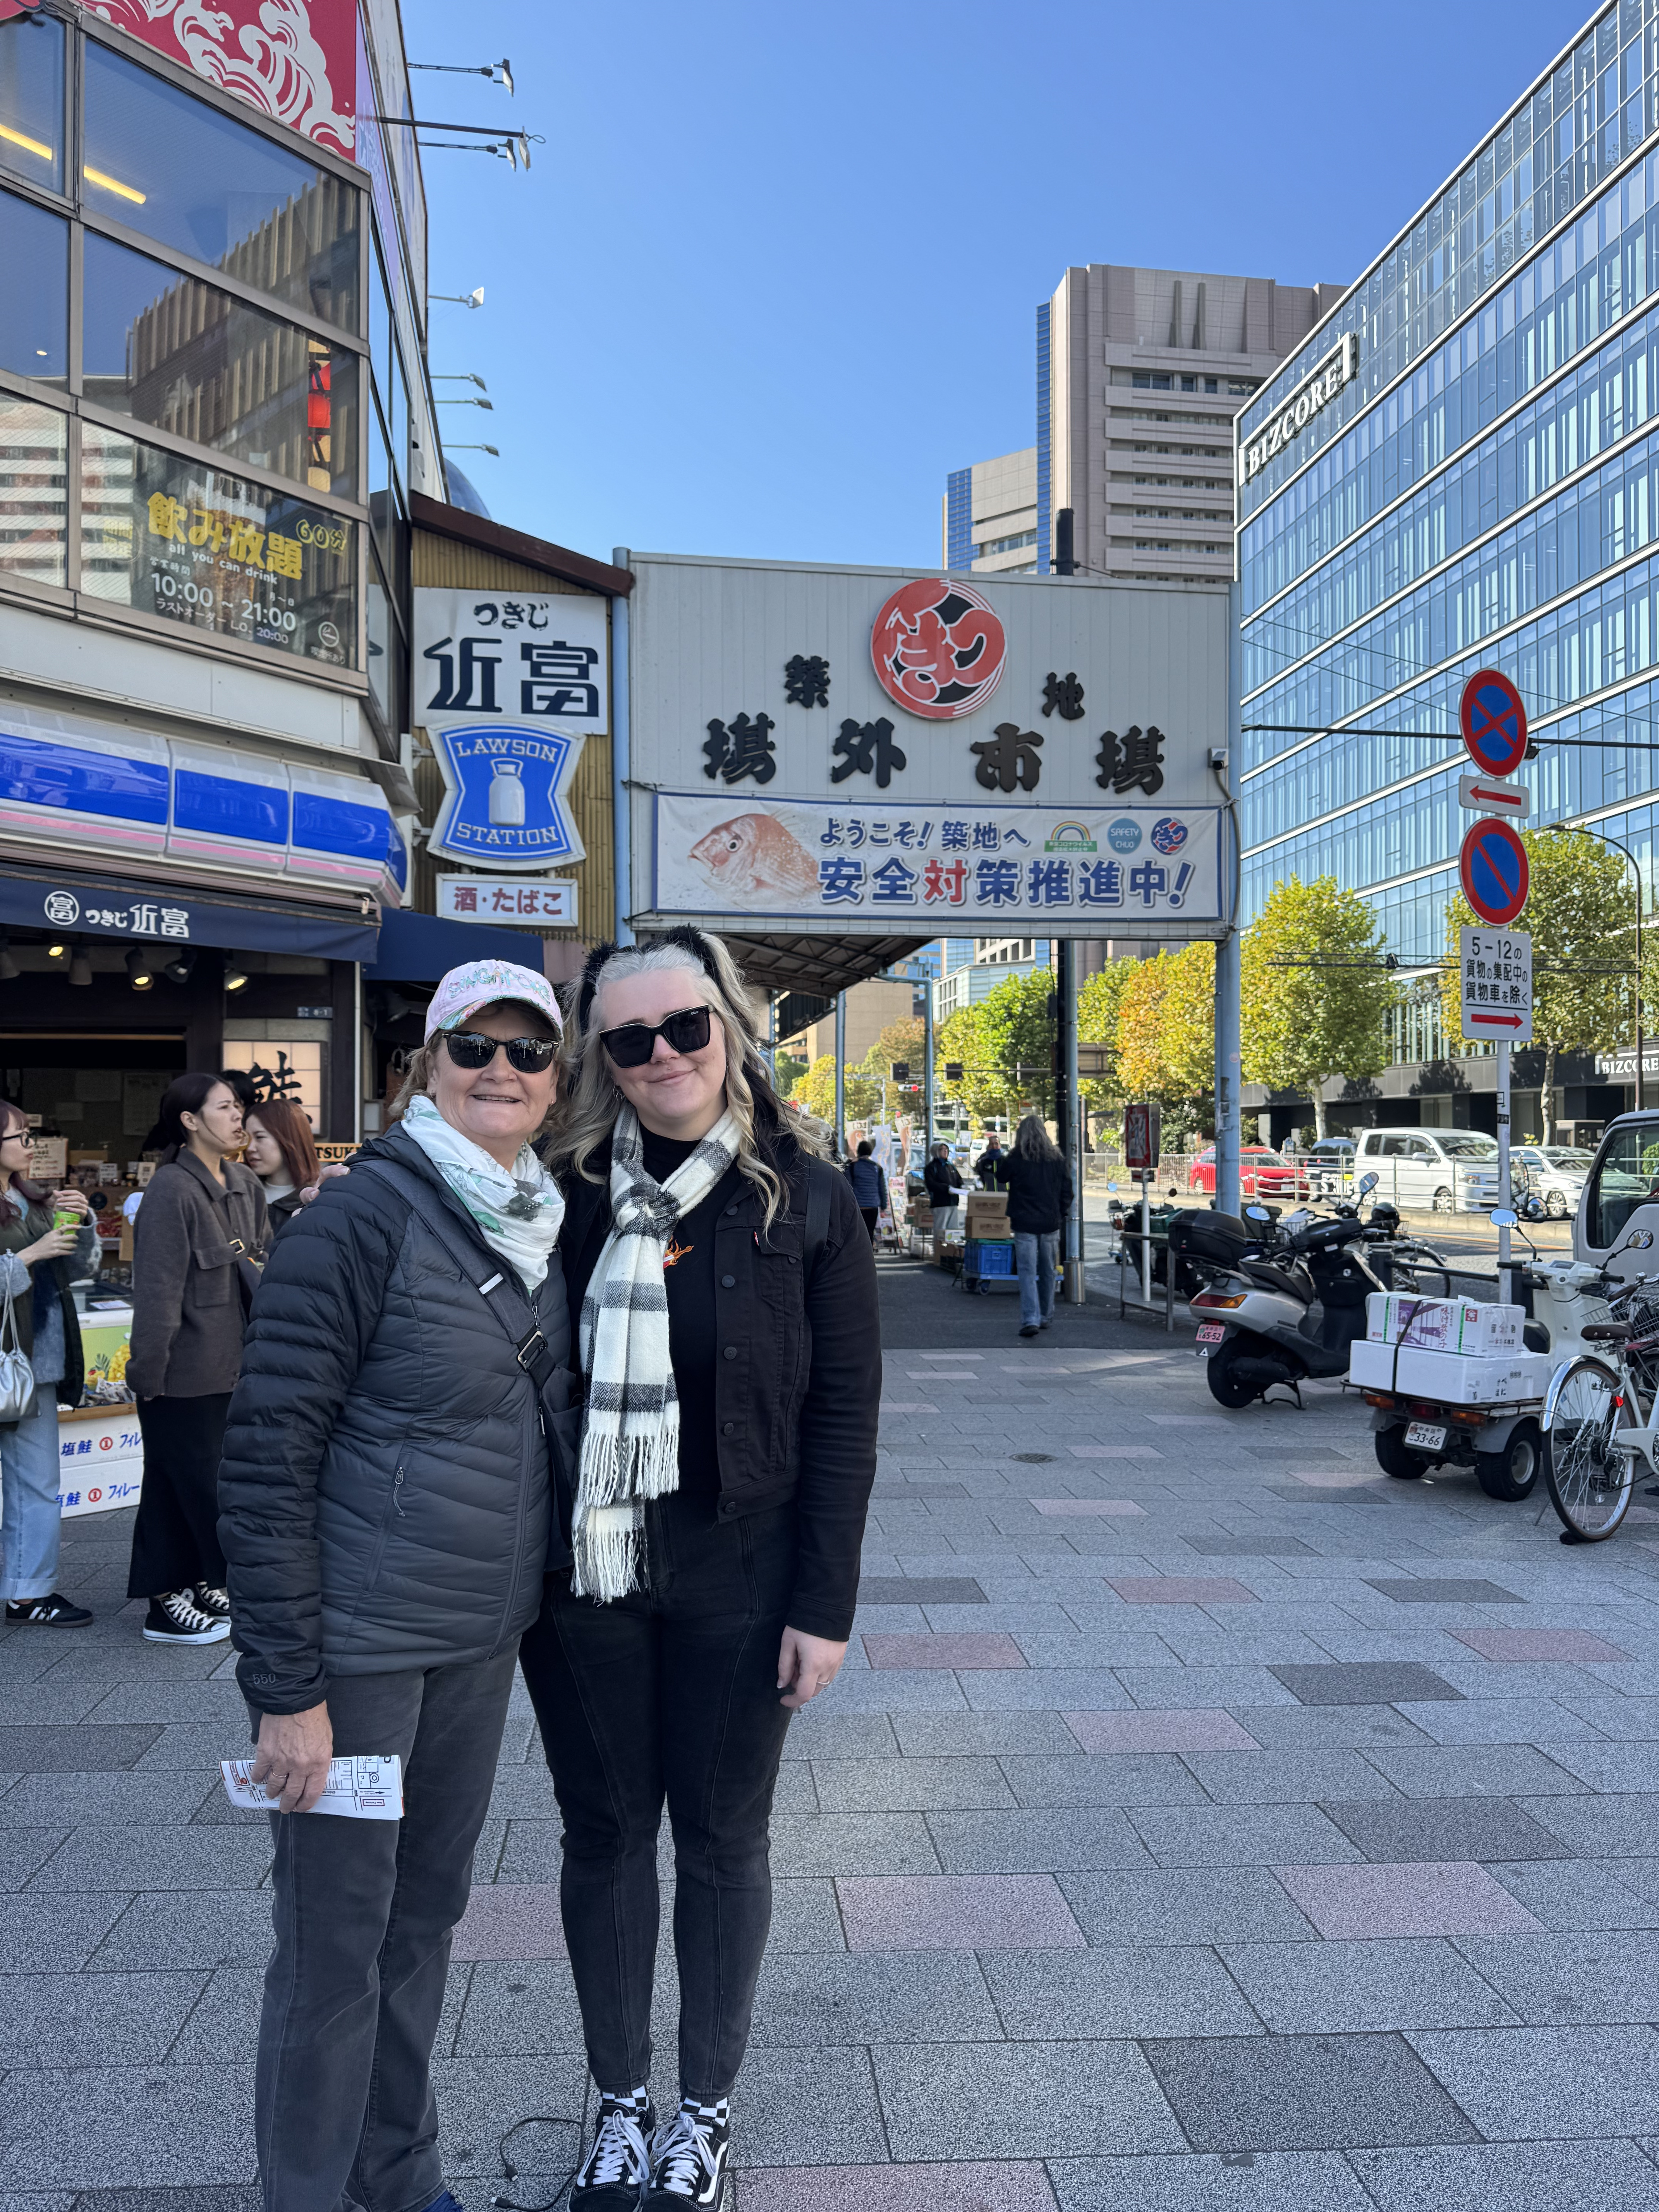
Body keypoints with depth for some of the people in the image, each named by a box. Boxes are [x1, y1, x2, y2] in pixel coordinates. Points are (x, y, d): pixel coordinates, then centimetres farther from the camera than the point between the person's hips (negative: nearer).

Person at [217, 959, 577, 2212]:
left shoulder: (540, 1226, 5)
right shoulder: (365, 1215, -17)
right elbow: (266, 1463, -17)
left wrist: (544, 1596, 12)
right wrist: (288, 1689, -18)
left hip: (485, 1636, 7)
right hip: (359, 1647, -7)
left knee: (427, 1914, 20)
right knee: (337, 1942, 7)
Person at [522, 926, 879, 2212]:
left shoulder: (805, 1198, -6)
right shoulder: (569, 1191, -1)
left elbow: (845, 1414, -6)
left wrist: (825, 1604, -9)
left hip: (737, 1583, -2)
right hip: (583, 1576, 2)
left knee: (722, 1838, 13)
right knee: (604, 1832, 15)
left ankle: (706, 2109, 35)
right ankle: (621, 2101, 37)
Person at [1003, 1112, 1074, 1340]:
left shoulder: (1016, 1159, -7)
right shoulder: (1057, 1158, 3)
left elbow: (1003, 1178, 9)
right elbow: (1067, 1191, 6)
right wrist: (1060, 1214, 14)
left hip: (1025, 1224, -3)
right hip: (1051, 1223, 3)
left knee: (1027, 1272, -4)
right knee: (1047, 1272, 15)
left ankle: (1030, 1320, -16)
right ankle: (1046, 1317, 25)